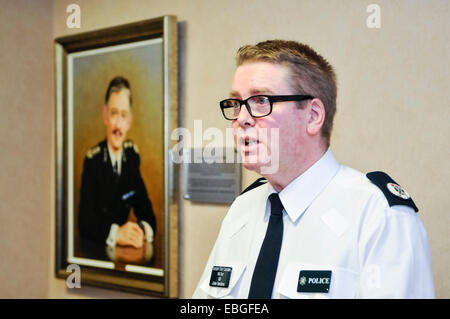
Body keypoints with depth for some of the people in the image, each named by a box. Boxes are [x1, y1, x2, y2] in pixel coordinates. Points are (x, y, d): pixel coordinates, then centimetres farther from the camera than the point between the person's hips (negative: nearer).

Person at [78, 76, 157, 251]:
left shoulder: (132, 154, 5)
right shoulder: (93, 159, -10)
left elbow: (146, 210, 6)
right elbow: (85, 220, -17)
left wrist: (144, 229, -15)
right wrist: (116, 233, -31)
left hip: (124, 250, 3)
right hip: (94, 249, -3)